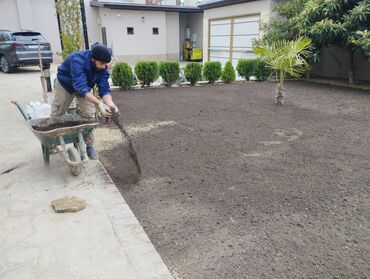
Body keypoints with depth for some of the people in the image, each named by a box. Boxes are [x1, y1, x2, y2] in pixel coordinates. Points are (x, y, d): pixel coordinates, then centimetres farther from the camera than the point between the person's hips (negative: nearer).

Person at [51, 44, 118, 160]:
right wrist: (99, 104, -62)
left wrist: (110, 103, -50)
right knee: (57, 114, 9)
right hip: (65, 83, -3)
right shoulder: (77, 61, -43)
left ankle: (89, 145, 8)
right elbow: (81, 88, -51)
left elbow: (104, 88, -29)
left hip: (85, 85, 3)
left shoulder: (102, 67, -26)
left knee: (89, 115, -7)